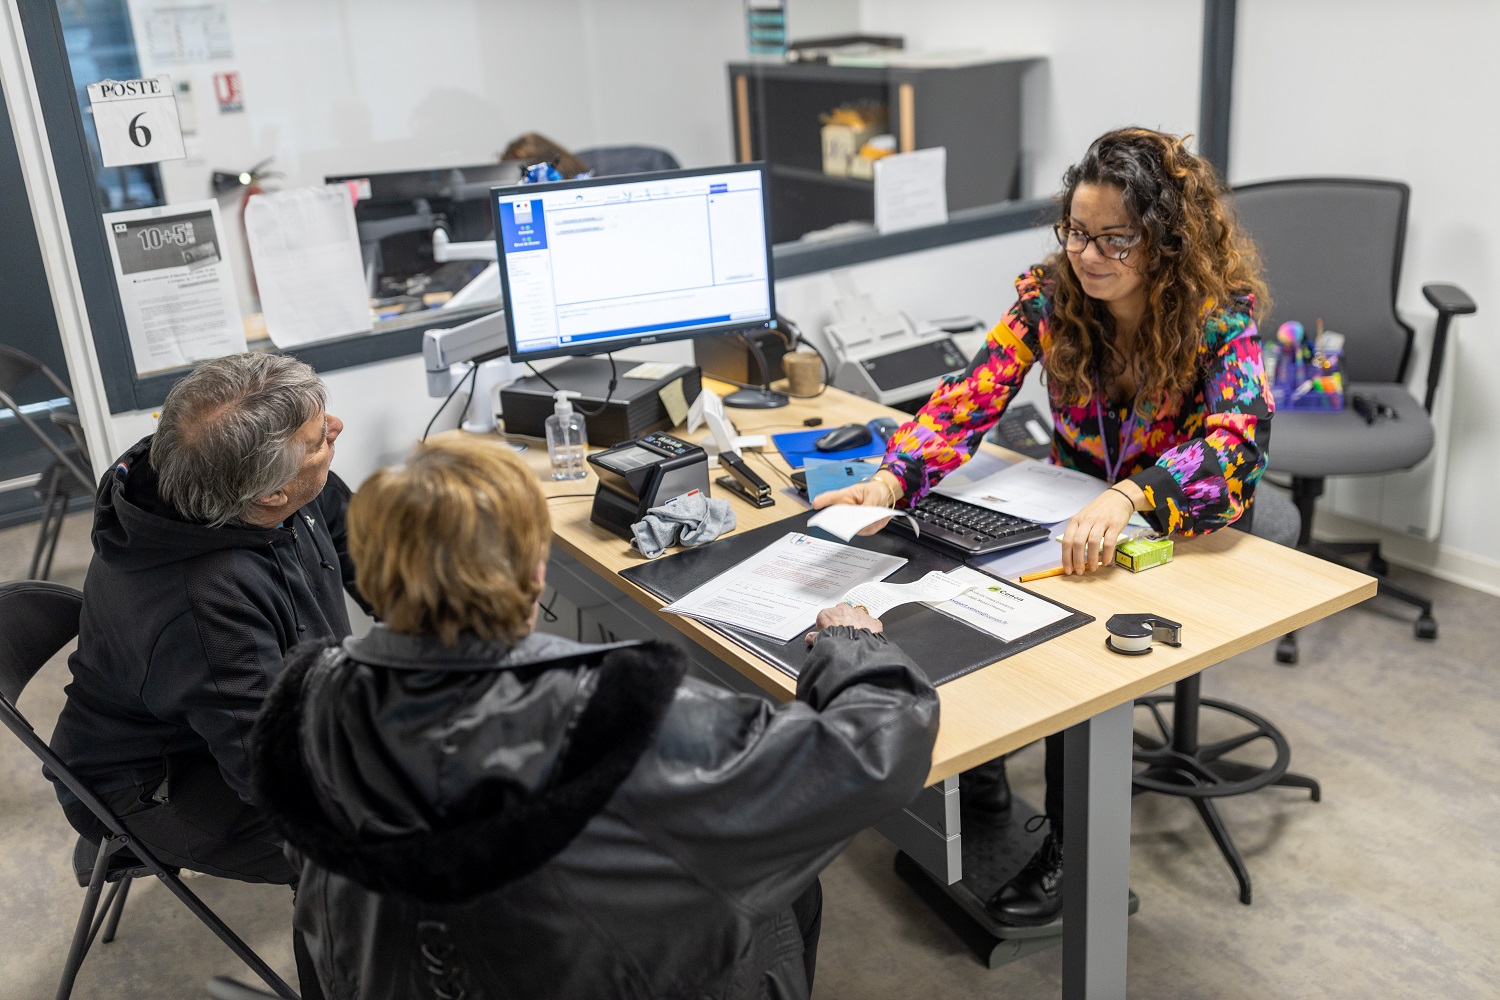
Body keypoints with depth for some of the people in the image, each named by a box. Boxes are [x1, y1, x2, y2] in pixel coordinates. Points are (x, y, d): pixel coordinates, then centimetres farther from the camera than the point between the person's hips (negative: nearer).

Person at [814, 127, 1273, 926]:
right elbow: (971, 397, -19)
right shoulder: (1051, 296, -11)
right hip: (1069, 516, 4)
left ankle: (1069, 847, -9)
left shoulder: (1219, 315, -20)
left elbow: (1237, 439, -35)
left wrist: (1127, 498, -54)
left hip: (1181, 537, -4)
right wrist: (889, 482, -38)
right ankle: (977, 773, 5)